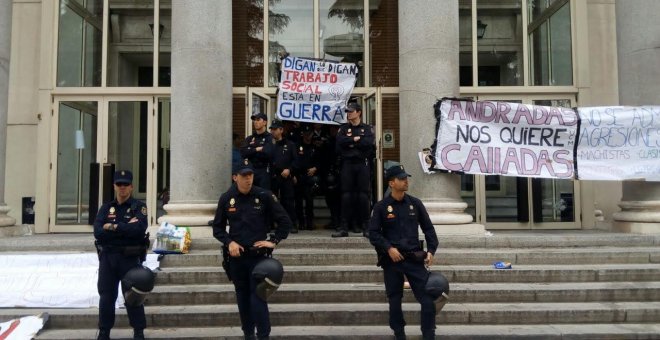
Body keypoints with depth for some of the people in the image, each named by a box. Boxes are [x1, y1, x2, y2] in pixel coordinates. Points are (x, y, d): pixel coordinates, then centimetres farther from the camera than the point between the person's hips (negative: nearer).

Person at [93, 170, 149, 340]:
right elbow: (98, 232, -7)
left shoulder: (139, 206, 0)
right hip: (107, 257, 3)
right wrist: (126, 228, -15)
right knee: (106, 296, 9)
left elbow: (139, 228, -20)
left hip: (130, 258, -3)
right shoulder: (106, 208, 9)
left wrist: (113, 227, -12)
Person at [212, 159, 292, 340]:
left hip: (258, 255, -3)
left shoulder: (264, 196, -8)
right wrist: (229, 242, -6)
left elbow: (285, 221, -1)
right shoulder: (226, 198, -1)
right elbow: (217, 227, 8)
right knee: (242, 297, 13)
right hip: (236, 255, 3)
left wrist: (274, 241, -8)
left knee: (258, 297, -7)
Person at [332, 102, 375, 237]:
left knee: (363, 195, -2)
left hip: (363, 164, -1)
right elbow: (340, 141, -5)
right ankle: (343, 228, 1)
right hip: (347, 164, 1)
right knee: (346, 195, 0)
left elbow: (369, 142, -9)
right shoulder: (343, 128, 14)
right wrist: (356, 139, -9)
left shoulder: (367, 128, 10)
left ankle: (366, 227, 4)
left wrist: (349, 143, -6)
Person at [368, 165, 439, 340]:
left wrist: (431, 250, 0)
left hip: (414, 258, 1)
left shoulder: (415, 203, 6)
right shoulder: (381, 207, -1)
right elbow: (373, 233, -2)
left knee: (428, 298, -4)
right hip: (391, 260, -1)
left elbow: (428, 228, 11)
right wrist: (388, 248, -15)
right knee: (394, 300, 9)